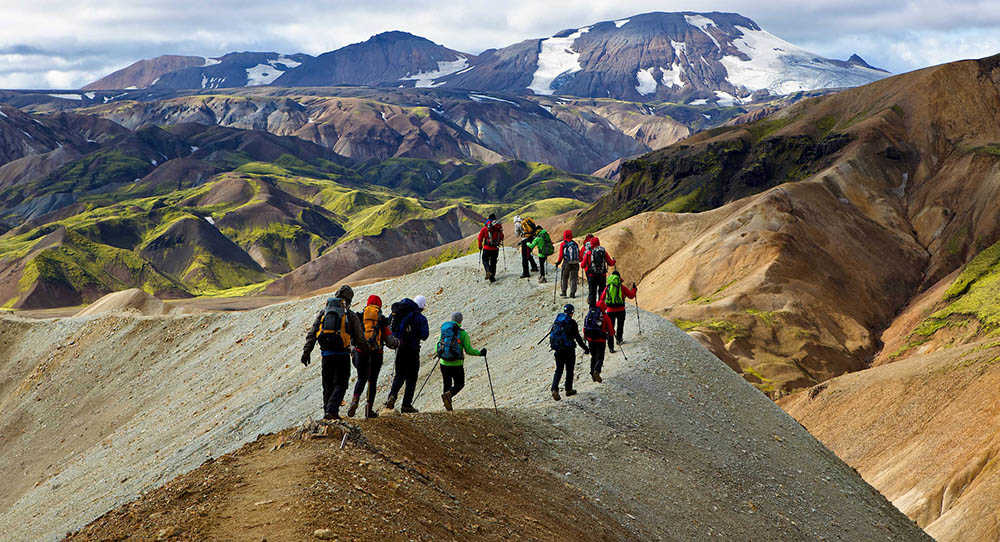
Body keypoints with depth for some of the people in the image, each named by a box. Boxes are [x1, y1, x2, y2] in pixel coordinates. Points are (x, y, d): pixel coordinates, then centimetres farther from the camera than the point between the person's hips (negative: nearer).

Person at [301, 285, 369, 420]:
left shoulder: (323, 312, 10)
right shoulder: (351, 315, 0)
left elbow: (312, 334, 4)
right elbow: (359, 339, 3)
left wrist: (306, 351, 4)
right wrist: (365, 348, 22)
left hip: (326, 354, 3)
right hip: (342, 354, -3)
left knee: (328, 385, 16)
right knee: (340, 385, 2)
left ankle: (328, 411, 17)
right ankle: (331, 411, -14)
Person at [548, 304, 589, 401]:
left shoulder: (557, 320, 5)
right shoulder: (572, 322, -11)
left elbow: (552, 333, 15)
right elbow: (578, 338, -11)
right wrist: (585, 348, -2)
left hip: (558, 349, 4)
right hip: (569, 349, -4)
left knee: (559, 370, 10)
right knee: (569, 370, 12)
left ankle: (554, 389, -8)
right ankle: (569, 390, 19)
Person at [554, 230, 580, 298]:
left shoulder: (563, 244, -5)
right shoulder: (575, 244, 5)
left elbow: (561, 256, -8)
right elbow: (579, 254, 8)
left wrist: (557, 262, 4)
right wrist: (579, 260, 24)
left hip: (566, 263, -2)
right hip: (575, 264, 2)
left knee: (564, 278, 14)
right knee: (573, 279, 7)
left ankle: (563, 292, 13)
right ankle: (572, 293, 0)